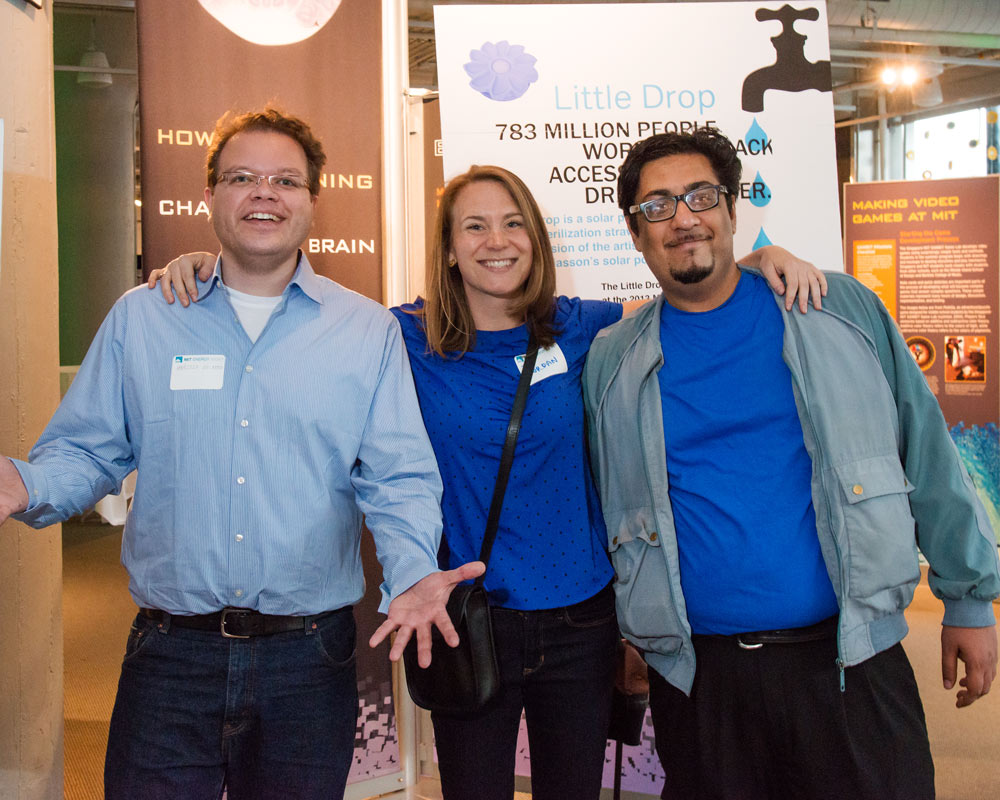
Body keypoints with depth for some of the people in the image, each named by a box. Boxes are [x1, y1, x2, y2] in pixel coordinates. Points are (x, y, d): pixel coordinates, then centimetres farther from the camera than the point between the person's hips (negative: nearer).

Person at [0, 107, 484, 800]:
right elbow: (88, 451, 6)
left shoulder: (370, 331, 3)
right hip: (169, 656, 0)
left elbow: (399, 479, -2)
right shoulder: (139, 319, 6)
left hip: (310, 662, 0)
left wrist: (412, 573, -19)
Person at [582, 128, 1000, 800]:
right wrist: (633, 637, 14)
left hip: (850, 662, 0)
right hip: (697, 677, 1)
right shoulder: (611, 362, 3)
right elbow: (608, 506, 12)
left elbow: (926, 451, 5)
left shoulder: (841, 309, 2)